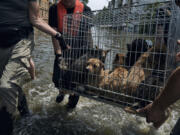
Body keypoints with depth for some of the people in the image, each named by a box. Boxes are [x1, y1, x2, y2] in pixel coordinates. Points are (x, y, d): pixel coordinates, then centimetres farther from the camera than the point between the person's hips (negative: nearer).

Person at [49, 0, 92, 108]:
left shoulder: (85, 9, -5)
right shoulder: (54, 9, -4)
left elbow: (88, 34, -4)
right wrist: (59, 54, -15)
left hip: (79, 50, -1)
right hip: (62, 49, 1)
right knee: (57, 79, 3)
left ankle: (74, 94, 31)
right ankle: (62, 91, 39)